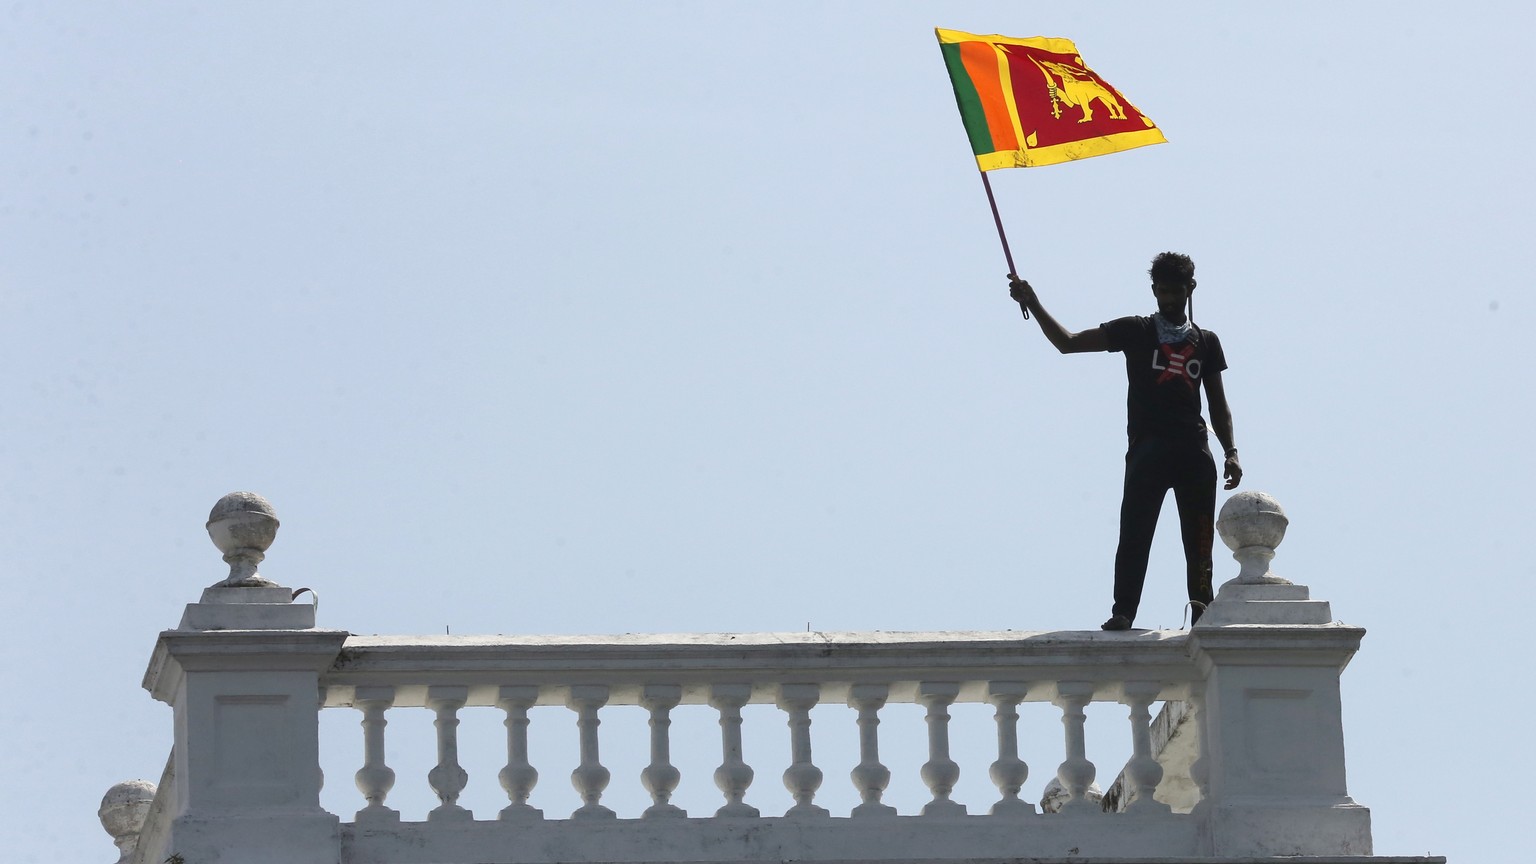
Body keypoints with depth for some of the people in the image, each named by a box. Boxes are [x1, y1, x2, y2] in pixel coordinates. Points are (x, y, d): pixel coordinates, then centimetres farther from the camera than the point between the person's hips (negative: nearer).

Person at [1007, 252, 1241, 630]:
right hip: (1147, 449, -2)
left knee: (1200, 537, -2)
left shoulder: (1206, 342, 18)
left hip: (1193, 450, 2)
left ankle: (1202, 609, 2)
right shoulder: (1136, 331, 12)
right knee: (1135, 532, -10)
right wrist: (1033, 304, -3)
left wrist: (1230, 452, 7)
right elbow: (1067, 342, 8)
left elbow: (1218, 404, 20)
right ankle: (1123, 611, -11)